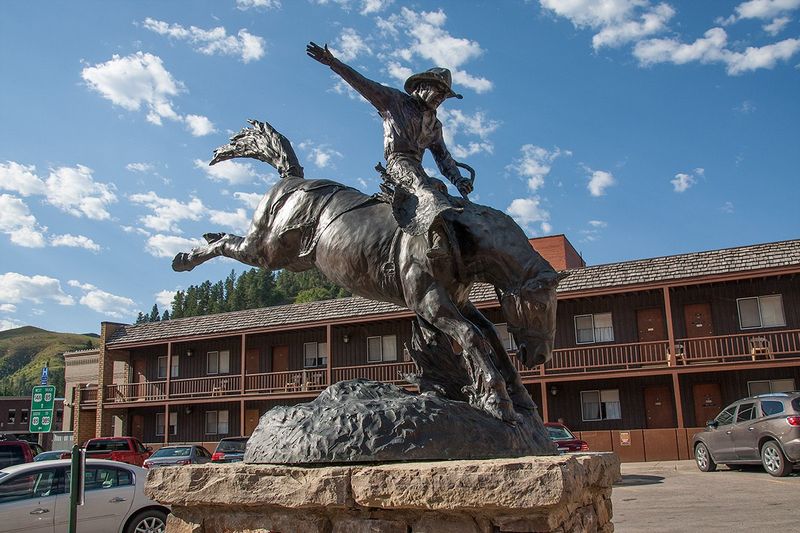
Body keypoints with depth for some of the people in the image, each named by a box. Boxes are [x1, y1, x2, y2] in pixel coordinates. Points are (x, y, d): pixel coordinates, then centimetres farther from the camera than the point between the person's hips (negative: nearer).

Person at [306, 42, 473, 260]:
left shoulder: (435, 125, 29)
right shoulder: (395, 100, 15)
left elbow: (444, 157, 21)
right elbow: (363, 83, 9)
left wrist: (459, 180, 2)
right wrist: (332, 62, 0)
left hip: (417, 169, 8)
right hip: (398, 161, -8)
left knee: (439, 187, -21)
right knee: (422, 187, -34)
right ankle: (437, 233, -62)